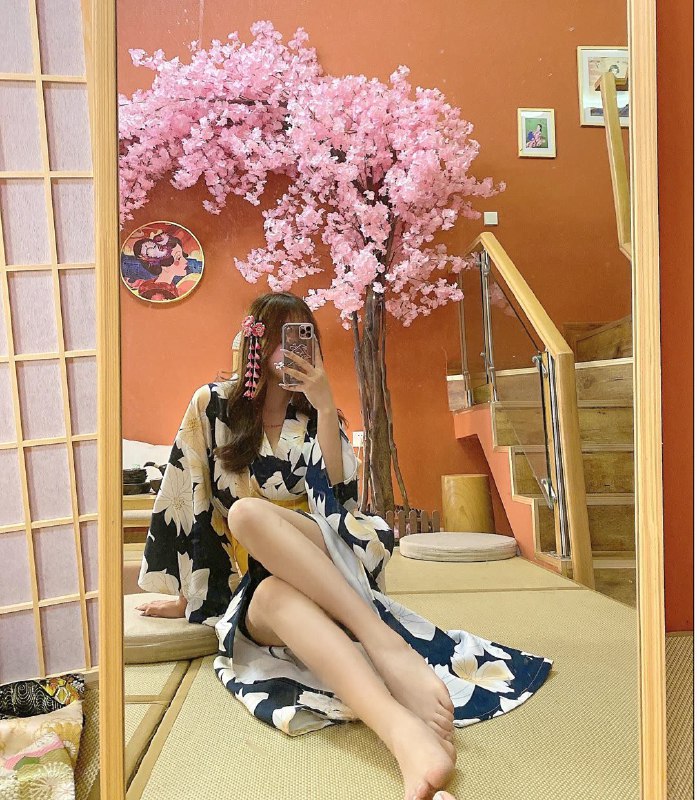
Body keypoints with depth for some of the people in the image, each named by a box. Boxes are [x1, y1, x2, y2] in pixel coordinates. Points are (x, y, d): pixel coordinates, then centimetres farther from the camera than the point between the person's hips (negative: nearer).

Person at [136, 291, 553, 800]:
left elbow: (339, 500, -2)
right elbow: (185, 499, 7)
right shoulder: (213, 405, 8)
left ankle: (387, 646, -45)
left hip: (317, 560, 0)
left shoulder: (317, 415, 12)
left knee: (248, 512, -32)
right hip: (255, 585, 0)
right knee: (279, 597, -38)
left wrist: (324, 407, -9)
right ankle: (402, 731, -63)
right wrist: (184, 590, 7)